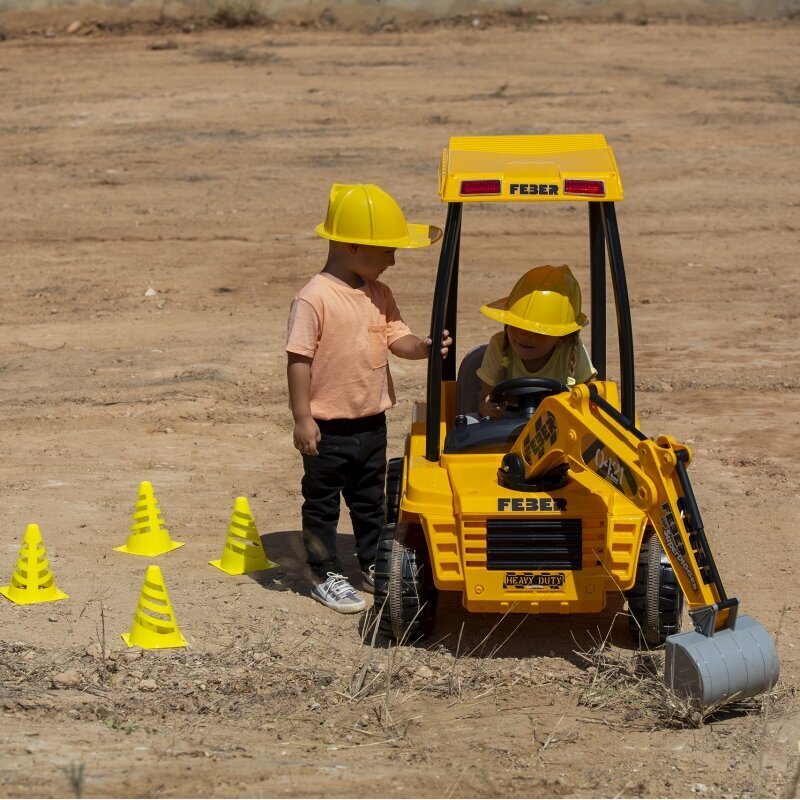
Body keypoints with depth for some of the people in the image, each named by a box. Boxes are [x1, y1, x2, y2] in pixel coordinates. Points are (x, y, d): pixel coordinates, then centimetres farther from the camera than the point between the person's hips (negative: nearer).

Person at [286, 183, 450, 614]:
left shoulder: (379, 295, 4)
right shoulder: (314, 298, -20)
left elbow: (397, 338, 4)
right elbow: (298, 359, -19)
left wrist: (424, 346, -19)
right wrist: (302, 418, -19)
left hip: (371, 422, 7)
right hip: (327, 426, -7)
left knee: (370, 499, 19)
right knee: (322, 502, 8)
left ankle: (372, 566, 33)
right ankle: (326, 575, 17)